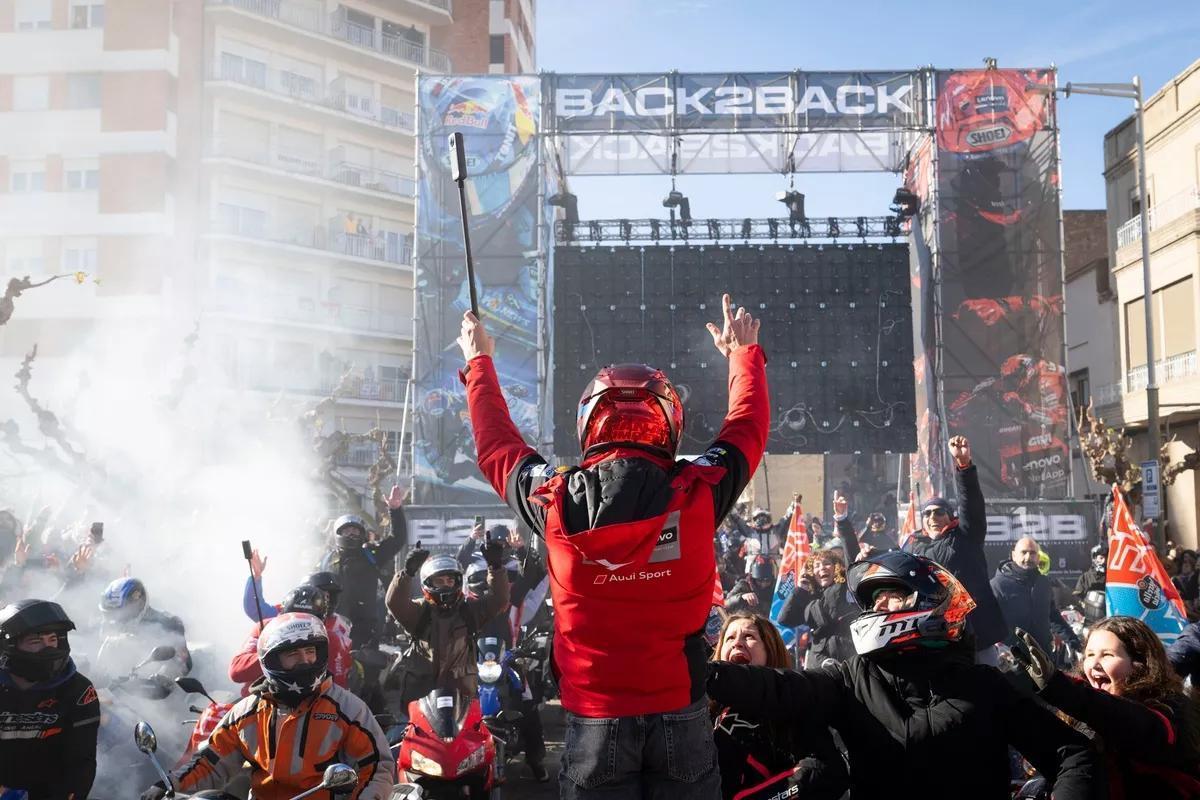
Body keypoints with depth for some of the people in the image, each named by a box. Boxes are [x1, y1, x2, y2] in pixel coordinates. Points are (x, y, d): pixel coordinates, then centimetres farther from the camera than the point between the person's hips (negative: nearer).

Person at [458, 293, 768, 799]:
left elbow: (497, 446, 11)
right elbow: (746, 430, 9)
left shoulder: (557, 501, -9)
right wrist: (744, 352, 26)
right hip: (679, 709, 0)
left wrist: (479, 363, 27)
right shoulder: (696, 495, -11)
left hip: (594, 713, 0)